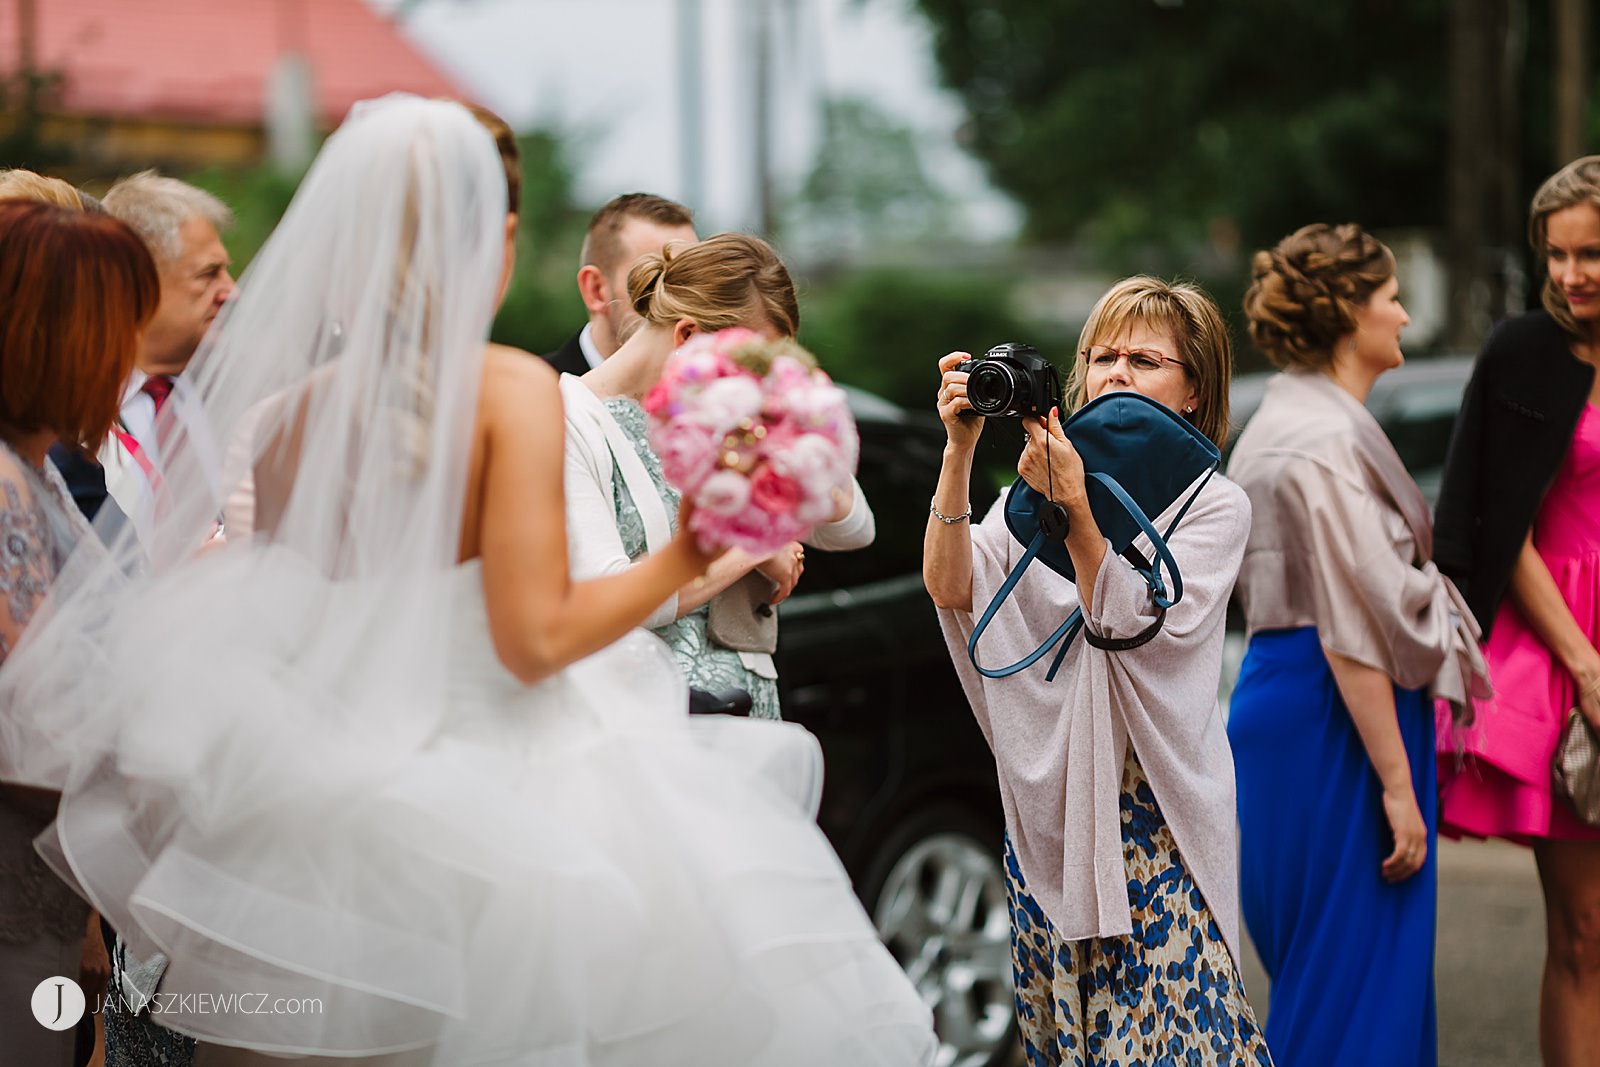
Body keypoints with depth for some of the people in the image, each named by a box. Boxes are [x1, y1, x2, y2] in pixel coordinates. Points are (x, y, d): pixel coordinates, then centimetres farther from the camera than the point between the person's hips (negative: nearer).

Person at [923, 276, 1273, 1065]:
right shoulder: (1039, 484, 11)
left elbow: (1131, 625, -13)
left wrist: (1074, 505, -22)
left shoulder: (1214, 505, 1)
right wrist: (959, 454, -13)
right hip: (1048, 807, 4)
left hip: (1155, 816, -4)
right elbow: (950, 587, -5)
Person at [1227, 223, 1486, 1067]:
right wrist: (1398, 785, -21)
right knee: (1352, 983, -5)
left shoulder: (1284, 422, 17)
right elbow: (1352, 634, -21)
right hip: (1337, 715, -10)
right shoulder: (1327, 442, -16)